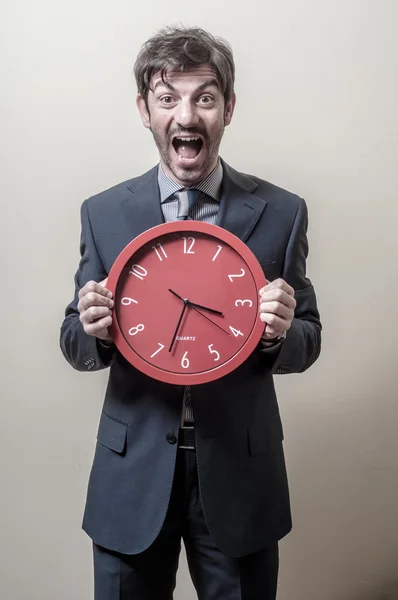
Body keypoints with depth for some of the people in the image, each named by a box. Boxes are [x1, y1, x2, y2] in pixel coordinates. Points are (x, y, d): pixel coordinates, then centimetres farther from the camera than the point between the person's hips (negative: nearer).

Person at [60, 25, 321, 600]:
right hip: (133, 470, 1)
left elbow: (308, 342, 2)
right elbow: (75, 347, 3)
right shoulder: (102, 213, -2)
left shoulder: (281, 212, -4)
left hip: (240, 470, 0)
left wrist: (280, 335, -20)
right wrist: (93, 330, -20)